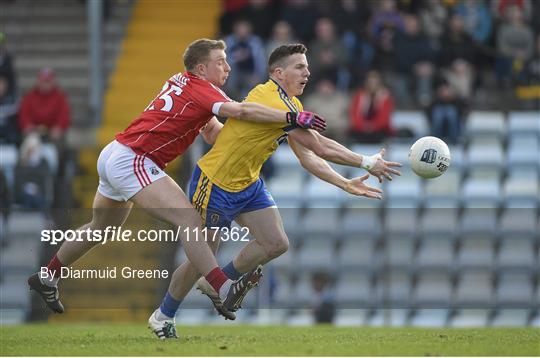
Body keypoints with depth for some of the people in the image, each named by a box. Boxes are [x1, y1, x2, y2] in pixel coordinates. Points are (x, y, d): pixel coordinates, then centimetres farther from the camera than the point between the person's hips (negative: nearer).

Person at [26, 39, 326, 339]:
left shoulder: (181, 81, 14)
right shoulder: (200, 90, -13)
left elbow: (212, 128, 20)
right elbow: (241, 111, -27)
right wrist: (292, 118, -28)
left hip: (112, 158, 11)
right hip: (132, 161, -11)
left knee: (100, 229, 28)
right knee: (189, 220, -22)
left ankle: (48, 278, 44)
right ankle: (225, 290, -35)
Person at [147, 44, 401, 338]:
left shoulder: (291, 104, 4)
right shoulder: (270, 99, -28)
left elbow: (307, 157, 7)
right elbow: (319, 147, -28)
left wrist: (346, 184, -1)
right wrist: (366, 163, -24)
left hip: (248, 185, 9)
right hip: (215, 184, -9)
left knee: (276, 244, -4)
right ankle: (163, 317, 23)